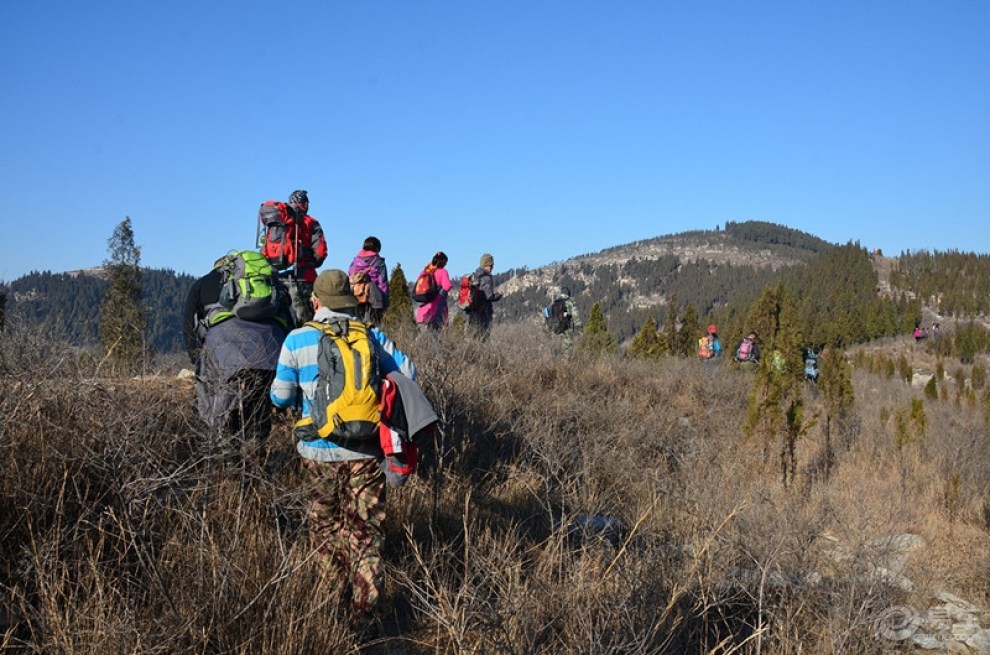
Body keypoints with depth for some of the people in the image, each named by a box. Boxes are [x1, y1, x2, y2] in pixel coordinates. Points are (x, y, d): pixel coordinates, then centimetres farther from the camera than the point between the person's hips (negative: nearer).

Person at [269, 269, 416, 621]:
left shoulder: (297, 340, -4)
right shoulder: (372, 335, -3)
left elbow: (280, 397, 0)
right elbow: (407, 373, -1)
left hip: (320, 450, 0)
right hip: (366, 450, 0)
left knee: (326, 521, 21)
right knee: (366, 527, 9)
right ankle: (364, 605, 9)